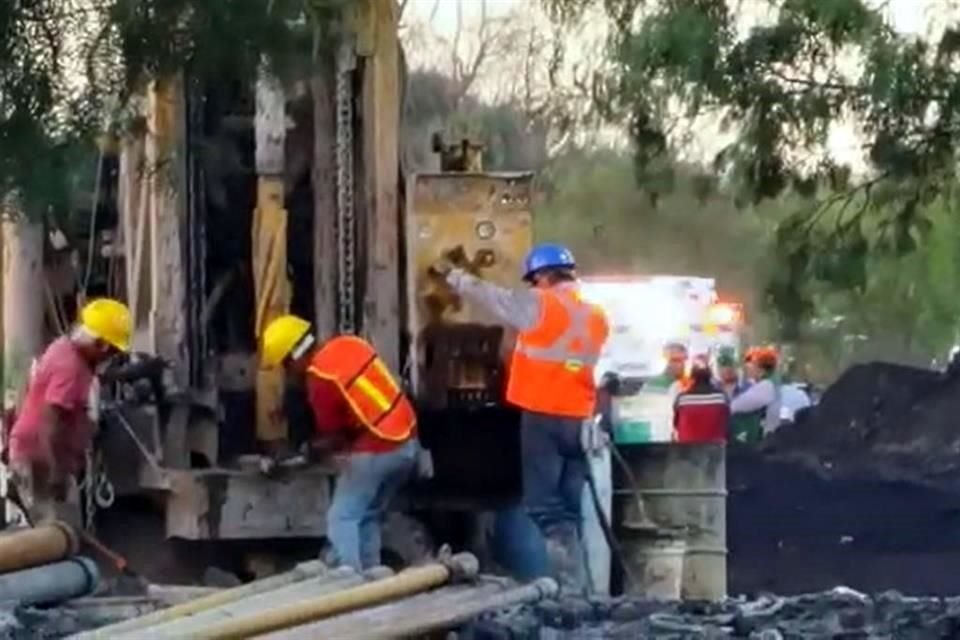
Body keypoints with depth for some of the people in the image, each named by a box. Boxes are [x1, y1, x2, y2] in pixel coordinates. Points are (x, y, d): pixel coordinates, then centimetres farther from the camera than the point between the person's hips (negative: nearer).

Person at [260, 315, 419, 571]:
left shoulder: (320, 379, -15)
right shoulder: (348, 344, 7)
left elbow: (334, 439, -7)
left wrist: (312, 448, 14)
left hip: (376, 451, -8)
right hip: (406, 442, 8)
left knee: (342, 519, 0)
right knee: (368, 517, 18)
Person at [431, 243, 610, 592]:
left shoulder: (538, 305, -5)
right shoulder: (596, 317, 12)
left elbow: (489, 295, 5)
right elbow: (590, 362, 13)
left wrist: (452, 272, 19)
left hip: (543, 417, -6)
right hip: (578, 419, 6)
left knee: (547, 508, -6)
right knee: (567, 509, 9)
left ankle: (571, 586, -15)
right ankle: (576, 587, 5)